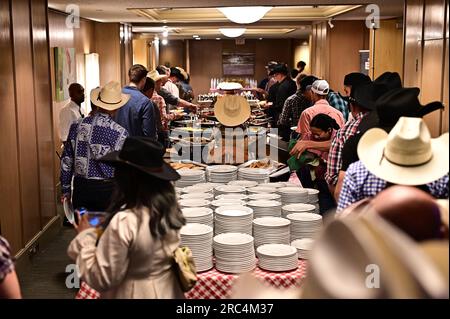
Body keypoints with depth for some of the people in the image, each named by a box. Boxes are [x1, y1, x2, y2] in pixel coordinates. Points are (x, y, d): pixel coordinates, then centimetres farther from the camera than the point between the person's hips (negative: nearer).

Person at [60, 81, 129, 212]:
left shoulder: (76, 126, 1)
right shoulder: (120, 132, -12)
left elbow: (66, 160, 6)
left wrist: (66, 189, 15)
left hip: (80, 187, 4)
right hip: (106, 189, -4)